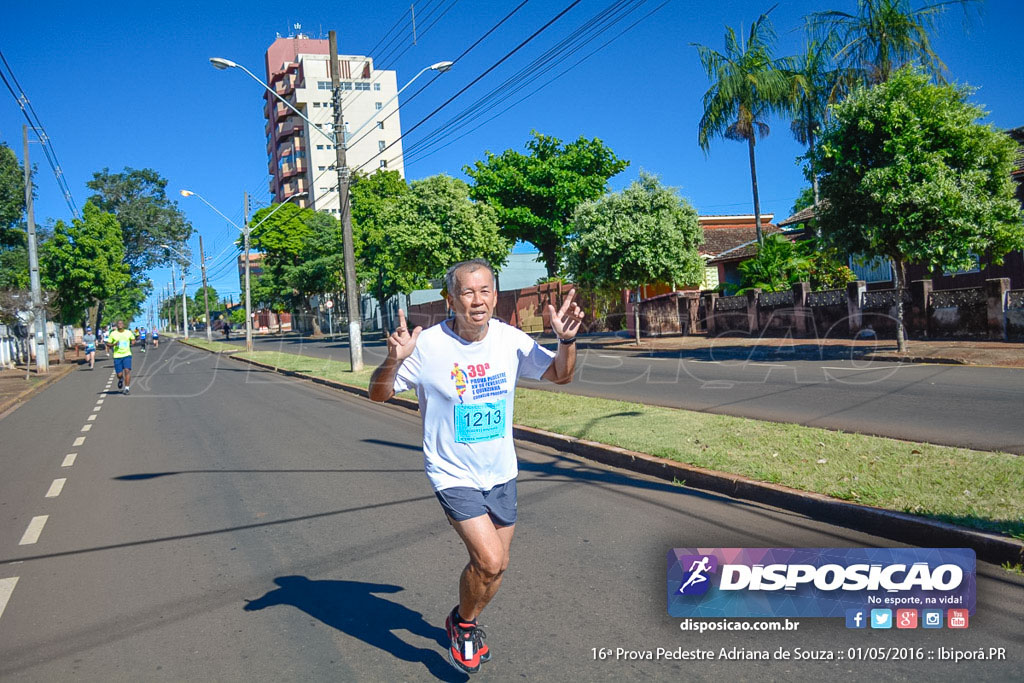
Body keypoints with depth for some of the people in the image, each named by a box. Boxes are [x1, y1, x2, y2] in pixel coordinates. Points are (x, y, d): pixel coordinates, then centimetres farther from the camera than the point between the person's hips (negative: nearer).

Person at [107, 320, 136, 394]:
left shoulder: (128, 332, 4)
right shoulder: (113, 334, 1)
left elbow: (133, 339, 22)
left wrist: (132, 343, 0)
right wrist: (114, 344, -14)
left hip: (127, 355, 0)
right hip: (117, 356, 0)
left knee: (127, 370, -18)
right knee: (119, 374, -1)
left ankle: (127, 388, -12)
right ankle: (121, 379, 36)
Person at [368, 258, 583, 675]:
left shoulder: (511, 340, -7)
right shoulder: (428, 344, -18)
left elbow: (560, 375, 6)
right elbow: (378, 394, -11)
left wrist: (567, 340, -14)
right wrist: (394, 360, -31)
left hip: (501, 473, 5)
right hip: (452, 474, -5)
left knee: (495, 565, 15)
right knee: (489, 560, -16)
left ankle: (465, 626, 44)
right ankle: (462, 624, 16)